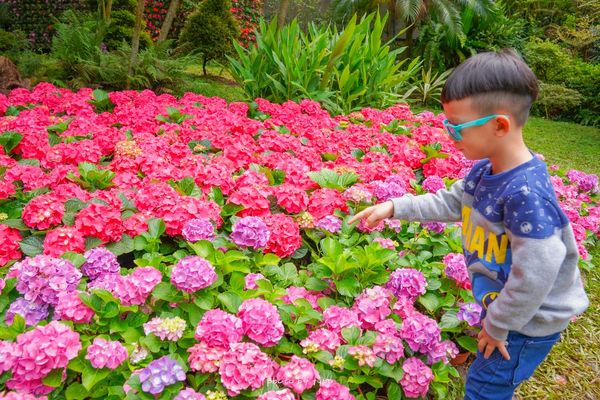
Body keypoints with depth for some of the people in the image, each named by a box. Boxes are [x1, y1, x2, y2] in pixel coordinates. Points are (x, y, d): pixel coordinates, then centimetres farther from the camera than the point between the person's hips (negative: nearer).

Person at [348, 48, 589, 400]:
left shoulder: (526, 193, -34)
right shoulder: (486, 170, -8)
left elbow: (535, 275, -31)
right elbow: (451, 202, 9)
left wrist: (498, 326, -17)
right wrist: (394, 207, 1)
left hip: (530, 319, -7)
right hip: (502, 302, 8)